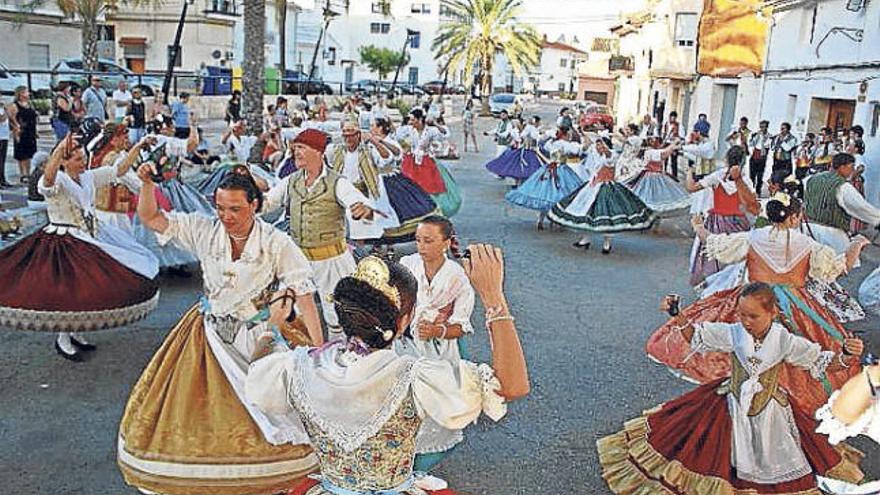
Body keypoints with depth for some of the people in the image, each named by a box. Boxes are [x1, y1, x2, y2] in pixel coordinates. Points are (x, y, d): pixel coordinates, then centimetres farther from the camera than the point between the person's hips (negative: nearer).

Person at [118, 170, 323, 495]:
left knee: (270, 408, 2)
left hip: (259, 337, -2)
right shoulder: (204, 231, -5)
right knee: (196, 407, 8)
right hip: (210, 333, 3)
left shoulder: (276, 243, -14)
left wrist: (318, 347, -21)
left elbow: (302, 293, -15)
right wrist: (147, 184, -17)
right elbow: (149, 218, 2)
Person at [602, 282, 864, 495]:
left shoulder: (786, 341, -18)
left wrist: (846, 355, -28)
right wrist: (679, 316, -19)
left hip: (770, 409, -1)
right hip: (733, 404, 1)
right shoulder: (732, 333, -15)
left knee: (771, 456, 12)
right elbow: (695, 335, -3)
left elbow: (822, 363, -9)